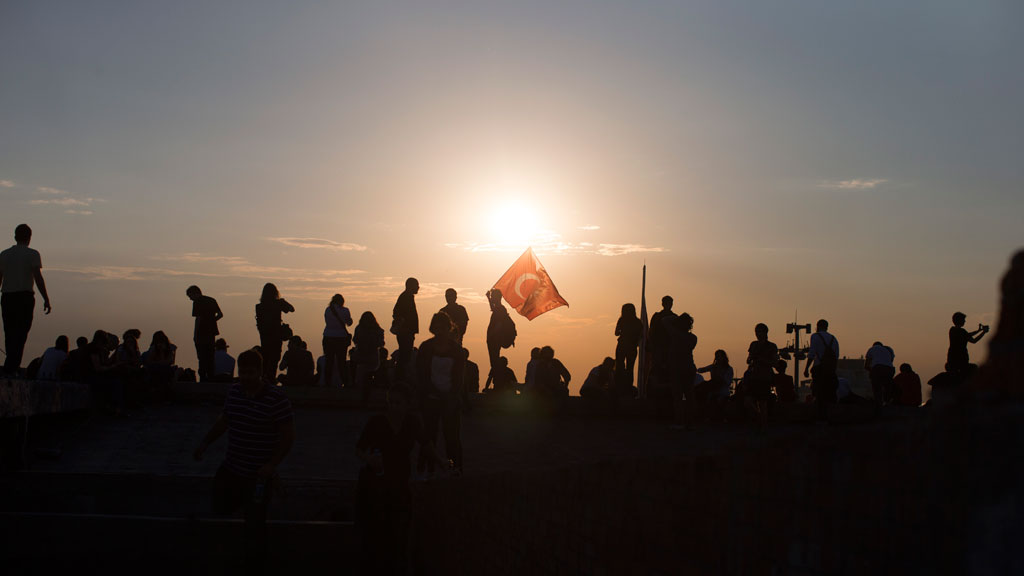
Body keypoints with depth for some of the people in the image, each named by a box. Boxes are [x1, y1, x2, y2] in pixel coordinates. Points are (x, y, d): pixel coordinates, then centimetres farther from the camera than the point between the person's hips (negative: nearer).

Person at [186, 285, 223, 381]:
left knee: (202, 358, -3)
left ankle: (203, 378, -4)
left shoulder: (197, 302, -10)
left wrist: (195, 335, -11)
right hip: (211, 333, 7)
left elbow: (198, 319, -15)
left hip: (202, 333, -7)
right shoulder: (212, 300, 12)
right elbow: (220, 314, 11)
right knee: (210, 357, 13)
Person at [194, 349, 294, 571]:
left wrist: (272, 464, -24)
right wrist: (205, 442, 2)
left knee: (254, 523, 5)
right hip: (231, 467, 6)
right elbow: (223, 421, 13)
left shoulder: (276, 399, -20)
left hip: (259, 473, -6)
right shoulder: (234, 391, -2)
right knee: (222, 507, 19)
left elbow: (288, 435, -17)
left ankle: (254, 562, 30)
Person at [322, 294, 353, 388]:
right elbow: (349, 323, 6)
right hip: (341, 338, -1)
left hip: (328, 338, 2)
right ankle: (345, 382, 3)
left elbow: (327, 322, 11)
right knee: (342, 361, 4)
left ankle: (327, 381, 6)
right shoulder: (345, 311, -6)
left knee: (328, 360, 7)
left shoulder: (327, 310, 1)